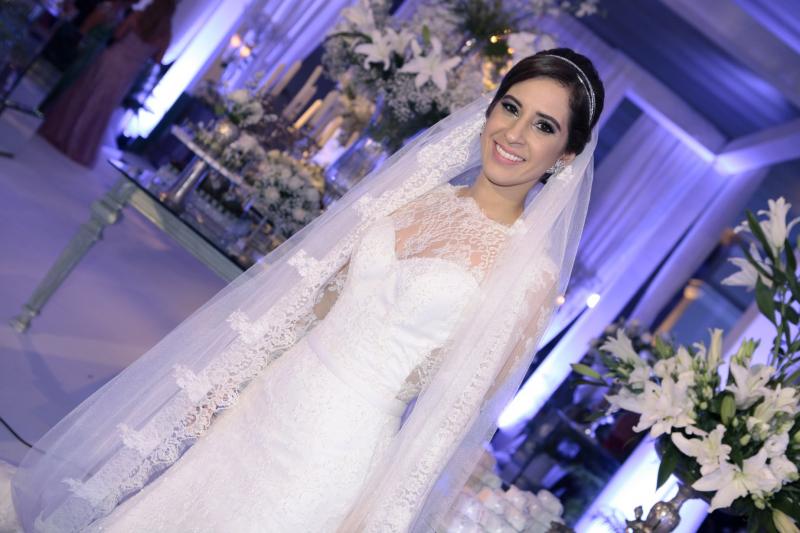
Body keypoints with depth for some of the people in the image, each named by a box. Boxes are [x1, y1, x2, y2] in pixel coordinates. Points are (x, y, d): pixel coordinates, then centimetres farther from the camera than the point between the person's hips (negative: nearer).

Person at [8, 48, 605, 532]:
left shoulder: (530, 269, -13)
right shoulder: (420, 194, 1)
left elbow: (460, 408, -11)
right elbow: (315, 296, 5)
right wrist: (221, 390, 8)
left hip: (341, 446, -4)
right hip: (271, 399, 5)